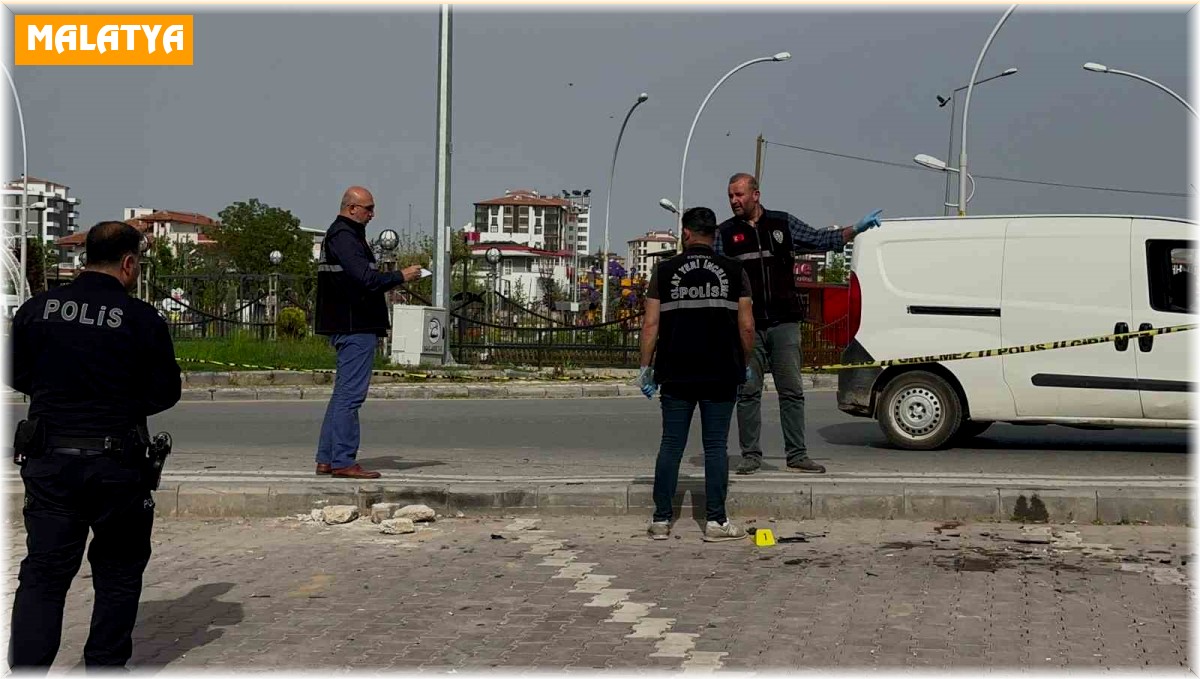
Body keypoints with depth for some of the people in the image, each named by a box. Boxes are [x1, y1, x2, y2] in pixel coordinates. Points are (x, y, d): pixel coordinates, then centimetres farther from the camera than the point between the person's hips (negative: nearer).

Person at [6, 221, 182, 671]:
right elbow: (165, 393, -5)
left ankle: (26, 670, 1)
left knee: (43, 572, 8)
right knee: (119, 571, 14)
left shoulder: (37, 309, 0)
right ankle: (105, 666, 20)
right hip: (116, 464, -3)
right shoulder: (142, 319, -10)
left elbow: (18, 377, 10)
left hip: (48, 460, 3)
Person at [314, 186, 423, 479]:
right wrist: (400, 277, -12)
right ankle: (343, 461, -7)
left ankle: (326, 459, 17)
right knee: (350, 394, -9)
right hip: (354, 327, -11)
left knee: (343, 393, 14)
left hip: (352, 326, 11)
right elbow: (364, 277, -23)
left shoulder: (347, 235, 21)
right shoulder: (343, 236, -13)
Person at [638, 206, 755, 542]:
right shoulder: (733, 271, 2)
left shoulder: (665, 271, 2)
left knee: (671, 445, 6)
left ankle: (661, 520, 9)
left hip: (676, 375, 1)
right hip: (721, 376, 0)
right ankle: (716, 522, 5)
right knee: (716, 446, 4)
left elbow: (650, 324, -2)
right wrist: (744, 364, 13)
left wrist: (645, 366, 6)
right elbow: (746, 326, 0)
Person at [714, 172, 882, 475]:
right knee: (748, 392, 2)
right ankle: (750, 455, 11)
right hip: (746, 326, -1)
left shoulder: (783, 223, 9)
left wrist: (856, 229, 5)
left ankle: (797, 455, 7)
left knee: (792, 391, 1)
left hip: (784, 324, 1)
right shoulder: (726, 233, 6)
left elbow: (820, 240, 15)